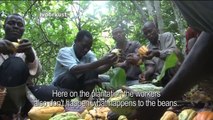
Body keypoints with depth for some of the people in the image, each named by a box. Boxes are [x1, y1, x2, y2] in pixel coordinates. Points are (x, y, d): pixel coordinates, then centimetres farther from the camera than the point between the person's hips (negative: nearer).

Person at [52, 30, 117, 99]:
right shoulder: (64, 52, -22)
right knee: (71, 76, -35)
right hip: (59, 87, -4)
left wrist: (109, 63, -44)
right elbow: (74, 70, -41)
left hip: (76, 85, 5)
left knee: (92, 73, -20)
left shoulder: (89, 54, -6)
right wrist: (101, 62, -48)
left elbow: (98, 70, -23)